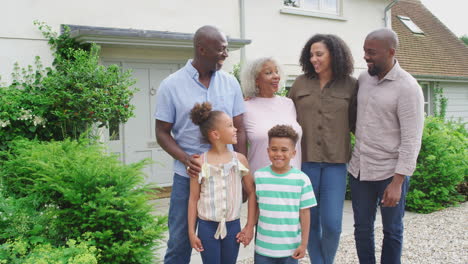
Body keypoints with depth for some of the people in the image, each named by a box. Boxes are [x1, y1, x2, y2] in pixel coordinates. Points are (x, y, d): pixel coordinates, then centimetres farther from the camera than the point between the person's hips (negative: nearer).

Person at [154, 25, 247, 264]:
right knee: (179, 243, 8)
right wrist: (185, 158, -18)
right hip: (188, 176, -2)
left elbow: (239, 130, 6)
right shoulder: (171, 85, -5)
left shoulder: (230, 83, 3)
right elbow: (162, 133, -1)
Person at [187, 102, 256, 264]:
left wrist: (250, 226, 2)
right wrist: (191, 232, -2)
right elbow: (194, 199, -2)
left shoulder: (240, 159, -3)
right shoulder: (200, 163, -8)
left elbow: (251, 192, 3)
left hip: (232, 225, 2)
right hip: (207, 226, -2)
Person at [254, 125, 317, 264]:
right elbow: (255, 208, 6)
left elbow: (305, 213, -3)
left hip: (290, 248, -1)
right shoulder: (259, 176, -4)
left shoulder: (301, 179, -7)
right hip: (263, 247, 1)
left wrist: (304, 244, -1)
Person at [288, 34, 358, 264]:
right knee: (310, 221, 8)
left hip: (335, 161, -1)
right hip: (305, 160, 1)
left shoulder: (350, 86, 2)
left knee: (332, 224, -2)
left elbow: (355, 123, 7)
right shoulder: (301, 83, 5)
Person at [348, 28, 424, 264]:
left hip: (390, 173, -5)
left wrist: (397, 182, -18)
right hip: (359, 169, 6)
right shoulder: (363, 78, 5)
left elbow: (411, 140, -16)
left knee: (392, 230, 12)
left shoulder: (407, 88, -13)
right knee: (362, 228, 14)